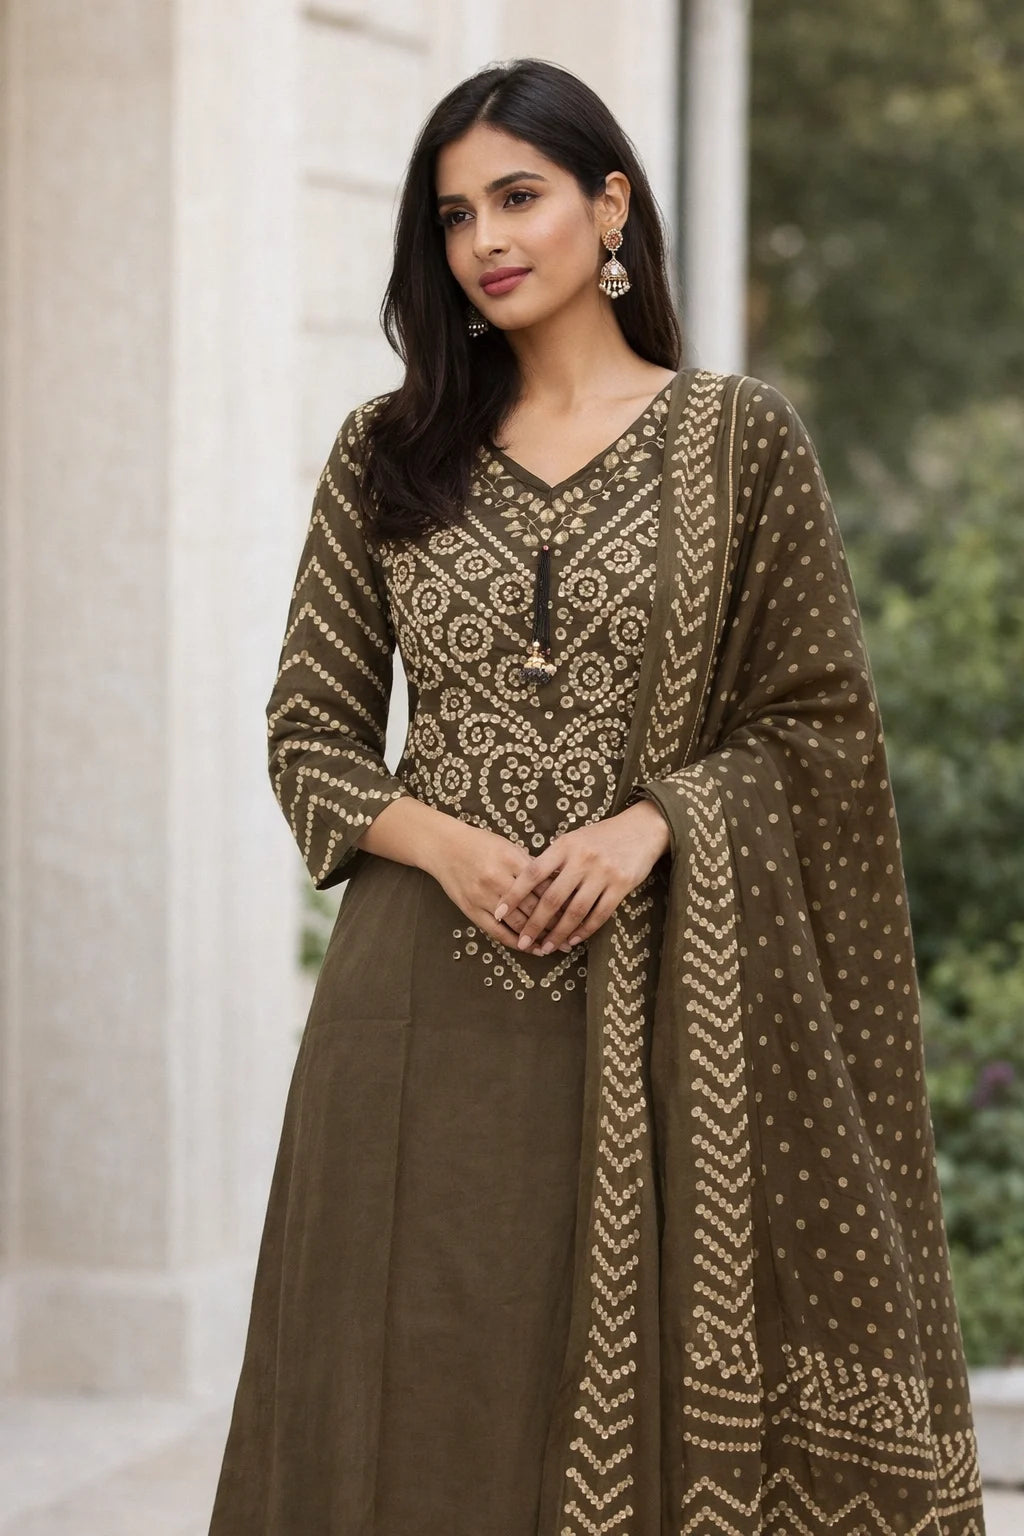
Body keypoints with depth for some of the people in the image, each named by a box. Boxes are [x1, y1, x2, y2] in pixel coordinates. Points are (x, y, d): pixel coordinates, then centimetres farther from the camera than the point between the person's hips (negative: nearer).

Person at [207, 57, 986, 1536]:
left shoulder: (739, 437, 3)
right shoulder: (387, 453, 10)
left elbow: (821, 726, 1)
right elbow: (310, 730, 9)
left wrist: (649, 823, -14)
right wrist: (441, 842, -10)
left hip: (652, 1003, -2)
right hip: (427, 1005, 2)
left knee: (648, 1377, 1)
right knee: (414, 1384, 1)